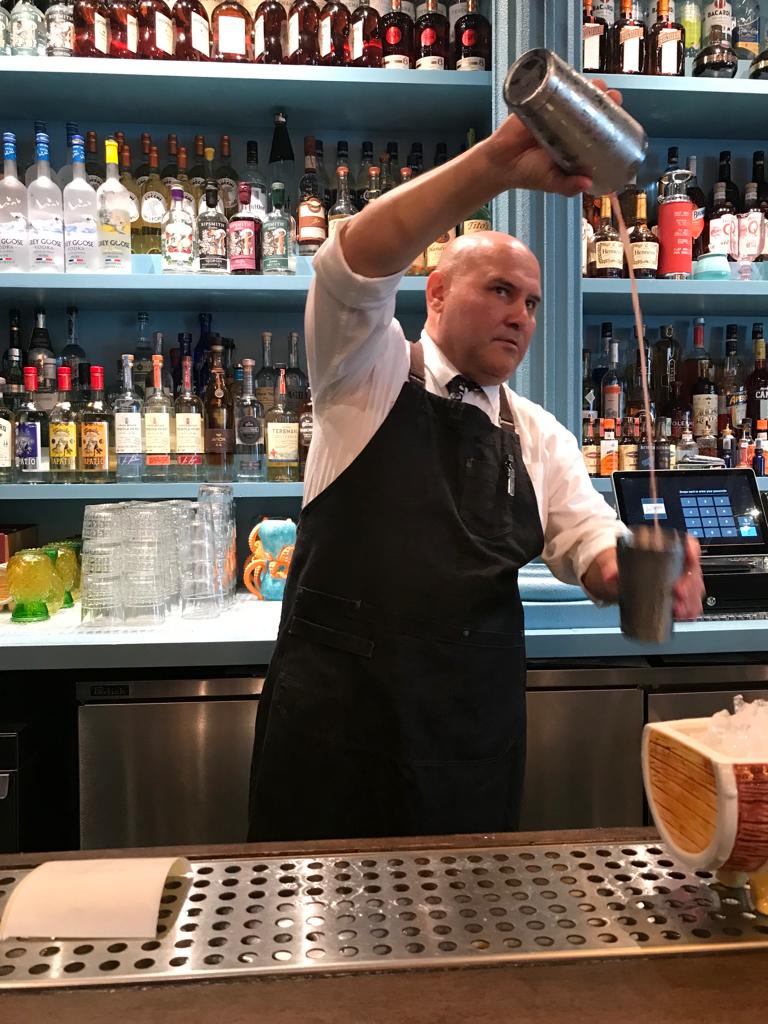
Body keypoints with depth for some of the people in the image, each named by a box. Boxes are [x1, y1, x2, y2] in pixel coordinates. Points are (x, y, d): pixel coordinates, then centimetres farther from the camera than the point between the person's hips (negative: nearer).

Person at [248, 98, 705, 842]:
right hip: (336, 706, -3)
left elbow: (590, 543, 2)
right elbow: (355, 261, -18)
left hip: (476, 720, 4)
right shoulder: (371, 376, 0)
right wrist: (498, 166, -28)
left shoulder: (540, 438, 11)